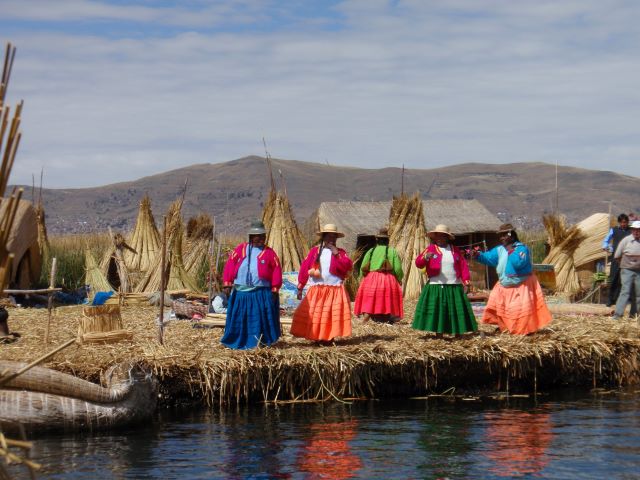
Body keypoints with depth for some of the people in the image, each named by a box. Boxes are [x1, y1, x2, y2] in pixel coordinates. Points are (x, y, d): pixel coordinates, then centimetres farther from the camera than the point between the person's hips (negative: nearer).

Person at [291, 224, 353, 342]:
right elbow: (304, 269, 3)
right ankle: (316, 338, 5)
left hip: (335, 291, 0)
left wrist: (337, 254, -13)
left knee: (332, 317, -4)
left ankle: (330, 337, 4)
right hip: (316, 291, 0)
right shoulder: (314, 251, 6)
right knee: (313, 315, -2)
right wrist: (300, 287, -1)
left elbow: (348, 266, -8)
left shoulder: (340, 252, 8)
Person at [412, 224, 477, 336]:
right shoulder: (431, 249, 3)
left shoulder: (455, 250, 11)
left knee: (457, 311, 3)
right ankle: (439, 334, 0)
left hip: (454, 287, 2)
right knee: (437, 311, -4)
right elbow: (418, 263, -6)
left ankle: (458, 333, 10)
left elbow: (463, 267, 9)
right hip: (436, 287, -2)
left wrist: (466, 282, -2)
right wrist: (425, 257, -28)